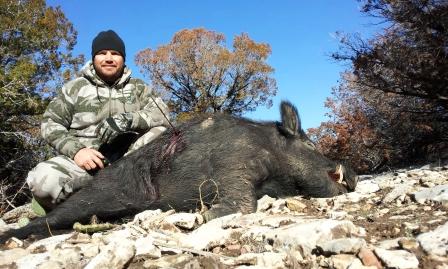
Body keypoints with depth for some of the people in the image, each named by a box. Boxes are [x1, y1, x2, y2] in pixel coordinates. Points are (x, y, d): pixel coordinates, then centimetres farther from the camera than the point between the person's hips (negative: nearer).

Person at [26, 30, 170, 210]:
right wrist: (76, 150, -13)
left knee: (161, 130, -22)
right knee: (43, 179, -30)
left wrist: (126, 120, -21)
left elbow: (162, 113, -3)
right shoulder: (75, 87, 11)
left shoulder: (137, 88, 13)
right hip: (84, 161, -1)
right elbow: (50, 124, 6)